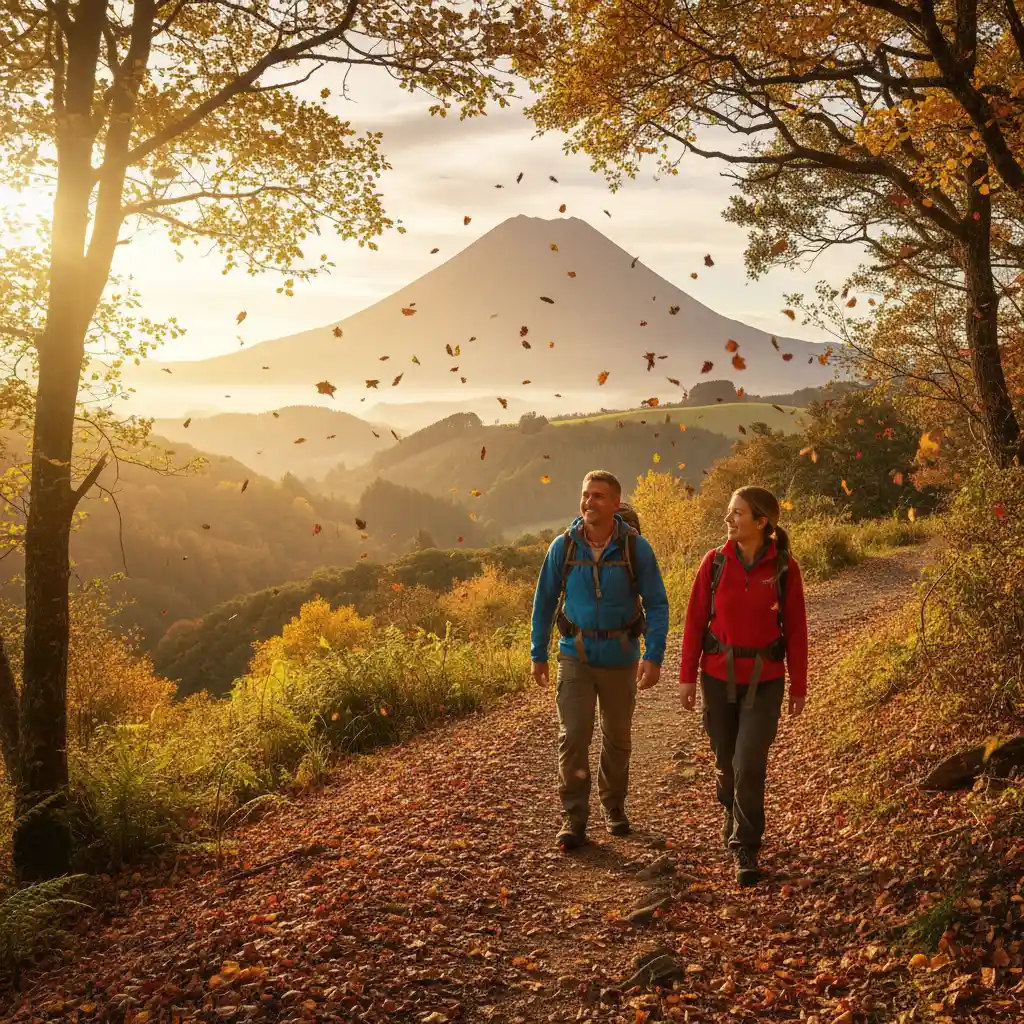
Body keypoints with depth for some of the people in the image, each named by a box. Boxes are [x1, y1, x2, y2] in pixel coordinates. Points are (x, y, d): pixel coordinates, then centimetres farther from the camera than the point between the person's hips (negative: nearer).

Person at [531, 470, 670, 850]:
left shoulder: (635, 548, -9)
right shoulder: (563, 546, -5)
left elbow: (657, 605, -5)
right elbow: (544, 602, 5)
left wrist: (654, 656, -14)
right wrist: (538, 654, 6)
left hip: (620, 658, 0)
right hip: (576, 656, 0)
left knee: (617, 738, 14)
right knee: (573, 737, -8)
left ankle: (614, 808, 33)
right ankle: (573, 819, 3)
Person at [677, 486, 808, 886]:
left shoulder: (784, 568, -7)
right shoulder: (715, 562, -3)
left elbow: (795, 630, -1)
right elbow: (695, 620, 1)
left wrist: (798, 687, 2)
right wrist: (687, 676, 0)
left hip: (764, 680, -2)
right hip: (718, 676, 2)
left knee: (749, 764, -9)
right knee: (726, 759, 12)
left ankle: (745, 850, 8)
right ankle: (732, 811, 43)